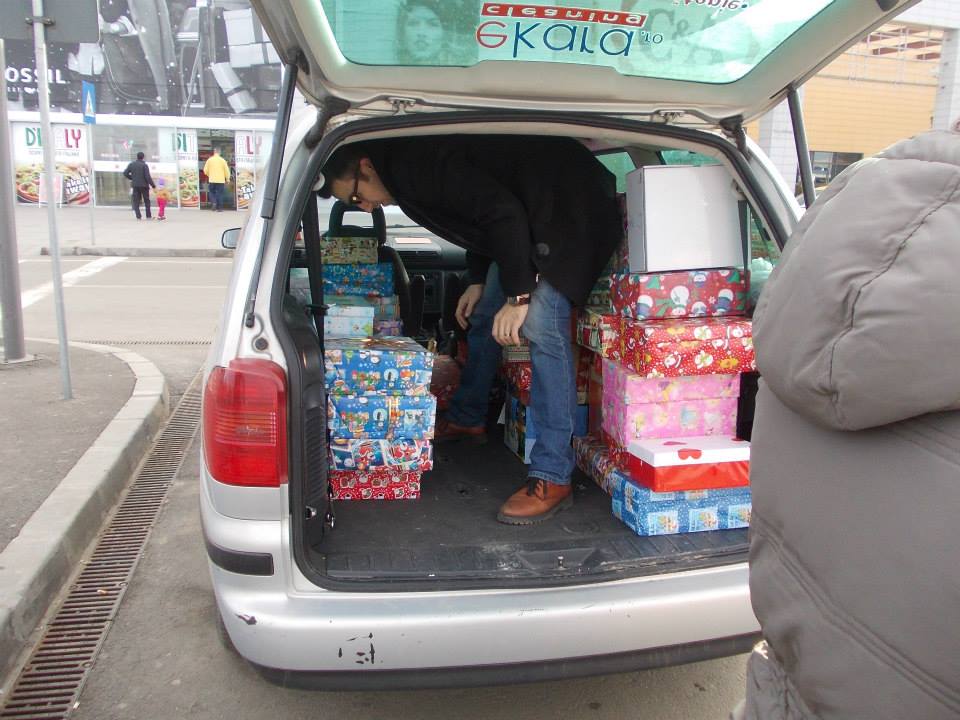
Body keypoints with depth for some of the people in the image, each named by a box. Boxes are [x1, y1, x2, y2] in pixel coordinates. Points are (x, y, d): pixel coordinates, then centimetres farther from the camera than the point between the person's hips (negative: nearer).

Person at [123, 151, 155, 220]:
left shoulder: (131, 164, 3)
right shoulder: (144, 165, -9)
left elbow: (125, 173, 2)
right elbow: (148, 177, -16)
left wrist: (132, 178, 17)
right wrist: (153, 186, -13)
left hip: (135, 185, 3)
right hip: (144, 185, -3)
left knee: (136, 201, 5)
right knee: (147, 201, 10)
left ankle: (138, 216, -5)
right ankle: (148, 216, 9)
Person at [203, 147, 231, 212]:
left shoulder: (209, 160, 0)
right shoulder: (222, 160, -3)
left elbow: (205, 170, 2)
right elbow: (227, 170, -2)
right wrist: (227, 179, 12)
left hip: (212, 180, 0)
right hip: (221, 180, 0)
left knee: (212, 192, 17)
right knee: (220, 194, 4)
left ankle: (213, 202, -5)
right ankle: (220, 208, 3)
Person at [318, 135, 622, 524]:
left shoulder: (424, 163, -23)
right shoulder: (409, 169, 9)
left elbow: (502, 212, -29)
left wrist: (518, 295, -29)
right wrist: (479, 281, 14)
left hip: (568, 205, -11)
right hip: (527, 217, 11)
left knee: (539, 323, -23)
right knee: (485, 314, 16)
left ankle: (552, 477, -22)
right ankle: (468, 417, 36)